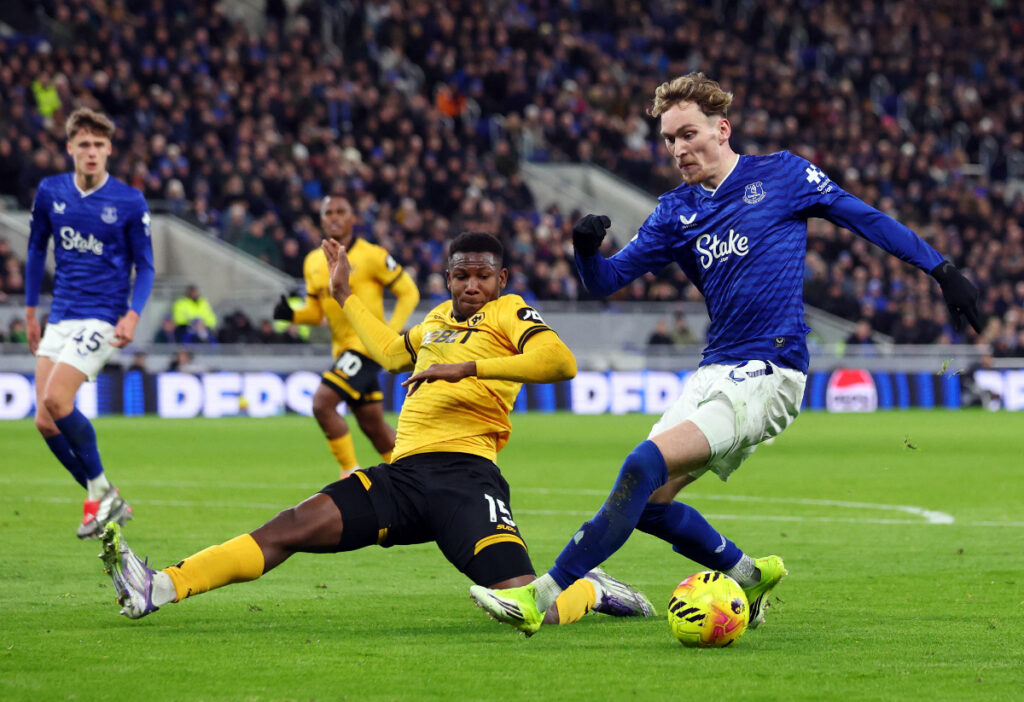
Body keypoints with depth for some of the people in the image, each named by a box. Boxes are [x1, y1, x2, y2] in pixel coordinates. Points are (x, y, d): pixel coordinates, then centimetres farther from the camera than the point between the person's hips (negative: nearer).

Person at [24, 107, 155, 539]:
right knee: (45, 422, -4)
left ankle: (101, 492, -4)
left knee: (56, 399, -22)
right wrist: (30, 309, 17)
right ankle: (107, 504, 9)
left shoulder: (130, 202, -6)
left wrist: (133, 314, -15)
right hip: (60, 319, 5)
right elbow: (37, 248, 18)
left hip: (101, 318, -5)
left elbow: (144, 265, 0)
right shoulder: (50, 192, 4)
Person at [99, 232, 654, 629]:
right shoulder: (438, 316, 26)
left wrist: (470, 366, -19)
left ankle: (590, 591, 13)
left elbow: (560, 362, -14)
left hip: (464, 474, -6)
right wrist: (345, 296, 51)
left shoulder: (507, 313, 5)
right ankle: (158, 589, -16)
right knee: (294, 527, -10)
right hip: (404, 472, 6)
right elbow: (393, 353, 47)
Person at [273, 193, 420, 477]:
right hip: (342, 347, 7)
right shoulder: (313, 262, 10)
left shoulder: (371, 256, -9)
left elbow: (408, 292, -5)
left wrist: (391, 331, -16)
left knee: (322, 402, -19)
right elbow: (315, 312, 16)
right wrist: (291, 315, -5)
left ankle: (351, 473, -7)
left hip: (367, 345, -7)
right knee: (372, 423, 13)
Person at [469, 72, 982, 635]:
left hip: (768, 373, -7)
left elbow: (867, 219, 7)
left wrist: (943, 271, 5)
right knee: (648, 502, 0)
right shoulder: (676, 212, 13)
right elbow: (607, 282, 9)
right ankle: (748, 574, 24)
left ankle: (544, 595, -26)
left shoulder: (782, 176, 1)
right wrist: (586, 251, -14)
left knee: (645, 465, -23)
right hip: (713, 373, 7)